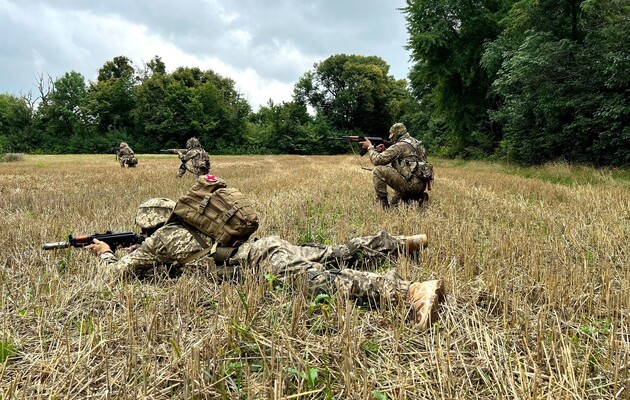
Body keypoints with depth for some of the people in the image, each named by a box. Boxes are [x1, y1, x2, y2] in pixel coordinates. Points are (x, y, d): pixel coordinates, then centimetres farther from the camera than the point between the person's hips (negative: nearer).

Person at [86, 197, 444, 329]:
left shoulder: (161, 239, 4)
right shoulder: (183, 228, 29)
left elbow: (120, 273, 12)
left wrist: (106, 253, 32)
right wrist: (127, 249, 48)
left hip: (262, 260, -9)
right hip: (265, 246, 9)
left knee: (322, 279, -28)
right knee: (339, 256, 15)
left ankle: (411, 292, -47)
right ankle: (404, 242, 19)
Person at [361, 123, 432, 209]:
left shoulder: (400, 146, -9)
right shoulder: (415, 143, 20)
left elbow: (377, 160, -12)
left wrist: (370, 147, 5)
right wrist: (384, 150, 18)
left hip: (411, 184, -10)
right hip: (421, 186, 10)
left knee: (378, 171, -10)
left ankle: (383, 204, -7)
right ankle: (417, 198, 11)